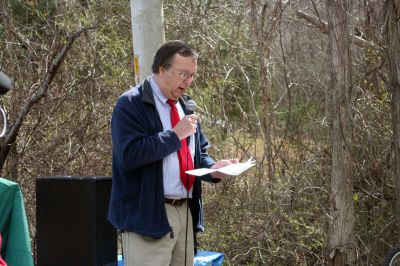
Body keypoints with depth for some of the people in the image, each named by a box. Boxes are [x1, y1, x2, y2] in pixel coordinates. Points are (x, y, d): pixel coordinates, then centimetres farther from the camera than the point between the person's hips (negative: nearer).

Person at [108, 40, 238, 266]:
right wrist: (175, 135, -17)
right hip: (148, 215, -8)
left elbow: (198, 152, 24)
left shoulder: (184, 105, 17)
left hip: (186, 211, 8)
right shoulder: (131, 104, -9)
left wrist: (213, 168, 1)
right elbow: (129, 154, -23)